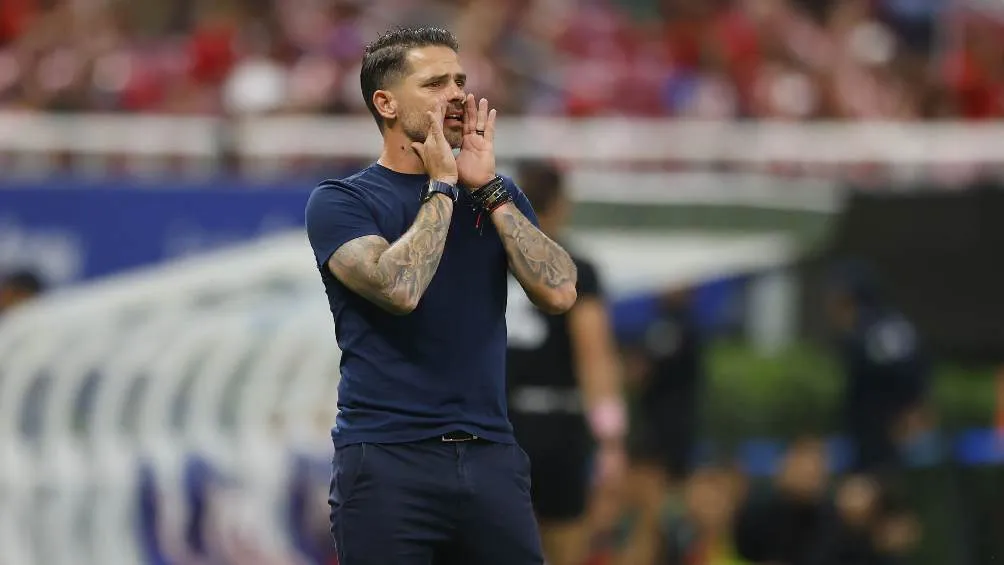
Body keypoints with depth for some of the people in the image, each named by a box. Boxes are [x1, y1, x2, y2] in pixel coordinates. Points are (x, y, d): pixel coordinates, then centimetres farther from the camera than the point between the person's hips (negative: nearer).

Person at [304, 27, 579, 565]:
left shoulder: (497, 198, 14)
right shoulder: (340, 201, -1)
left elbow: (559, 292, -2)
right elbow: (400, 286, -20)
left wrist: (487, 188, -3)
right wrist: (442, 187, -8)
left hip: (490, 459, 4)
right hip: (386, 462, -4)